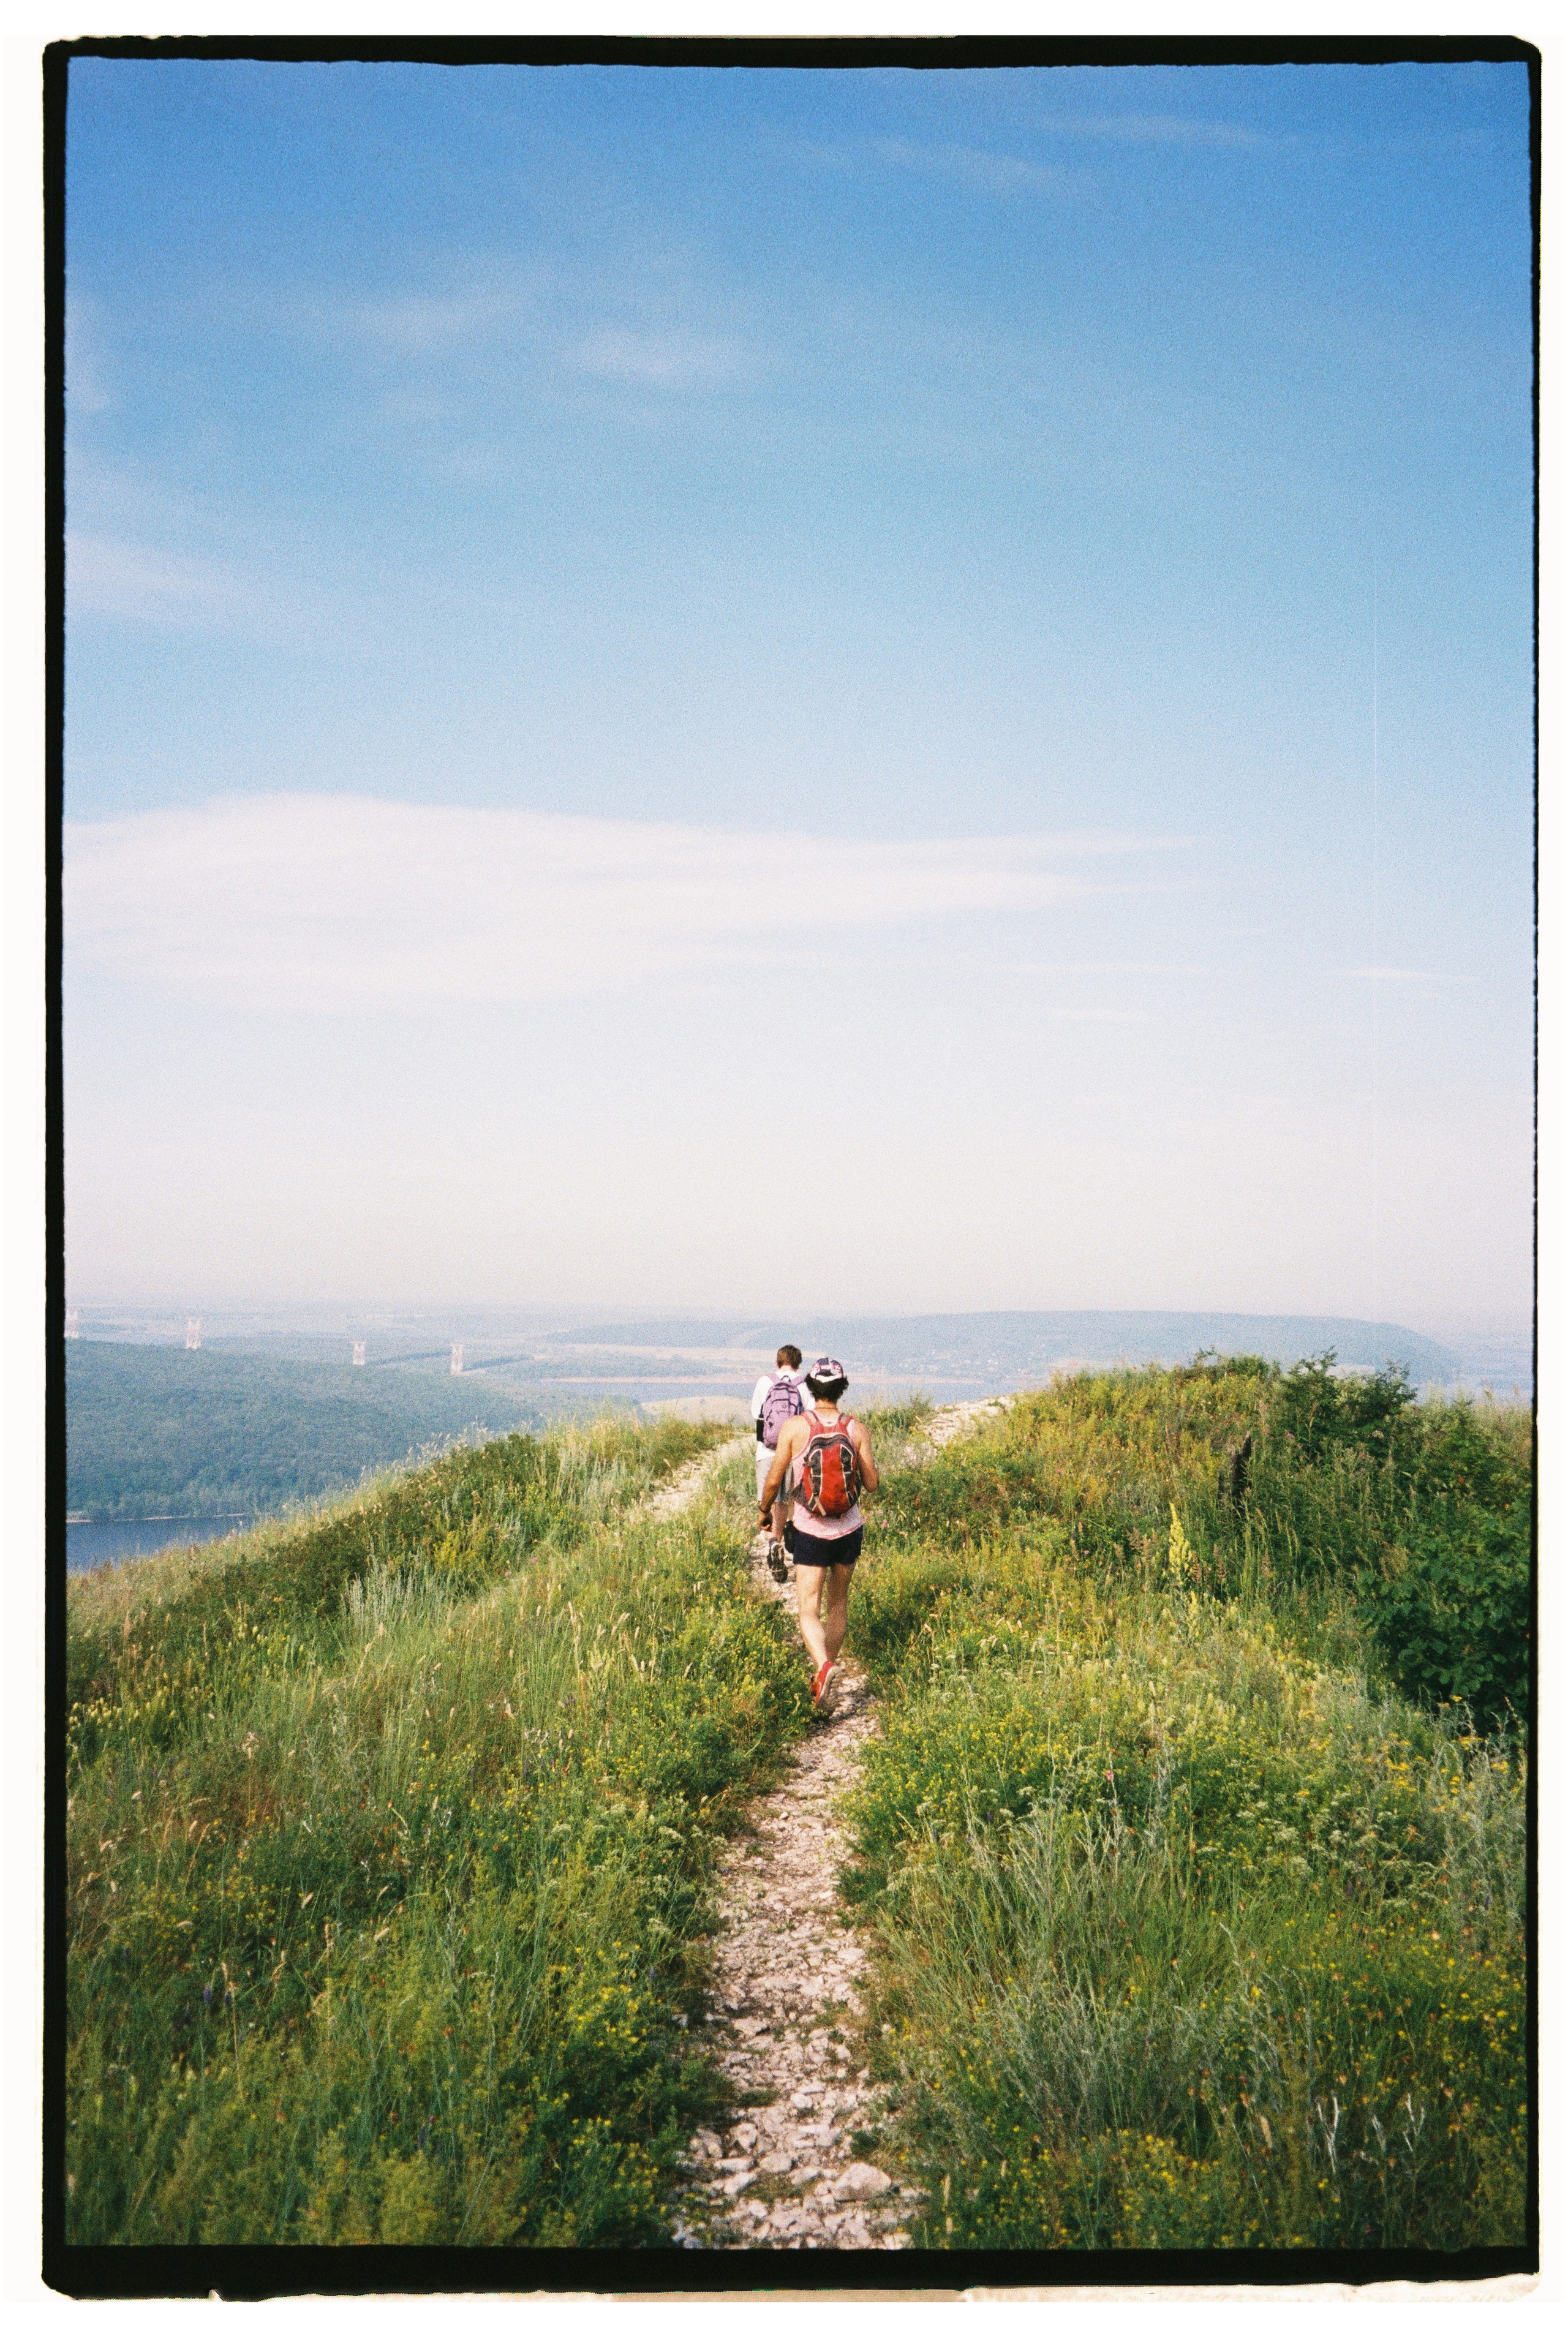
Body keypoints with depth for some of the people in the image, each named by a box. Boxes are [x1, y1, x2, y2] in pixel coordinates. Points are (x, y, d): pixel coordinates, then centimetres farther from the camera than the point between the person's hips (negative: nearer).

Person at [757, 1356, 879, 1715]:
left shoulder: (795, 1427, -11)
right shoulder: (856, 1430, -6)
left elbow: (774, 1480, -7)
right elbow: (872, 1484, -2)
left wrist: (764, 1509, 12)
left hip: (811, 1532, -3)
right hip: (849, 1530, 3)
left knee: (809, 1612, 1)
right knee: (838, 1603, 21)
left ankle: (825, 1667, -26)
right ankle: (823, 1682, 29)